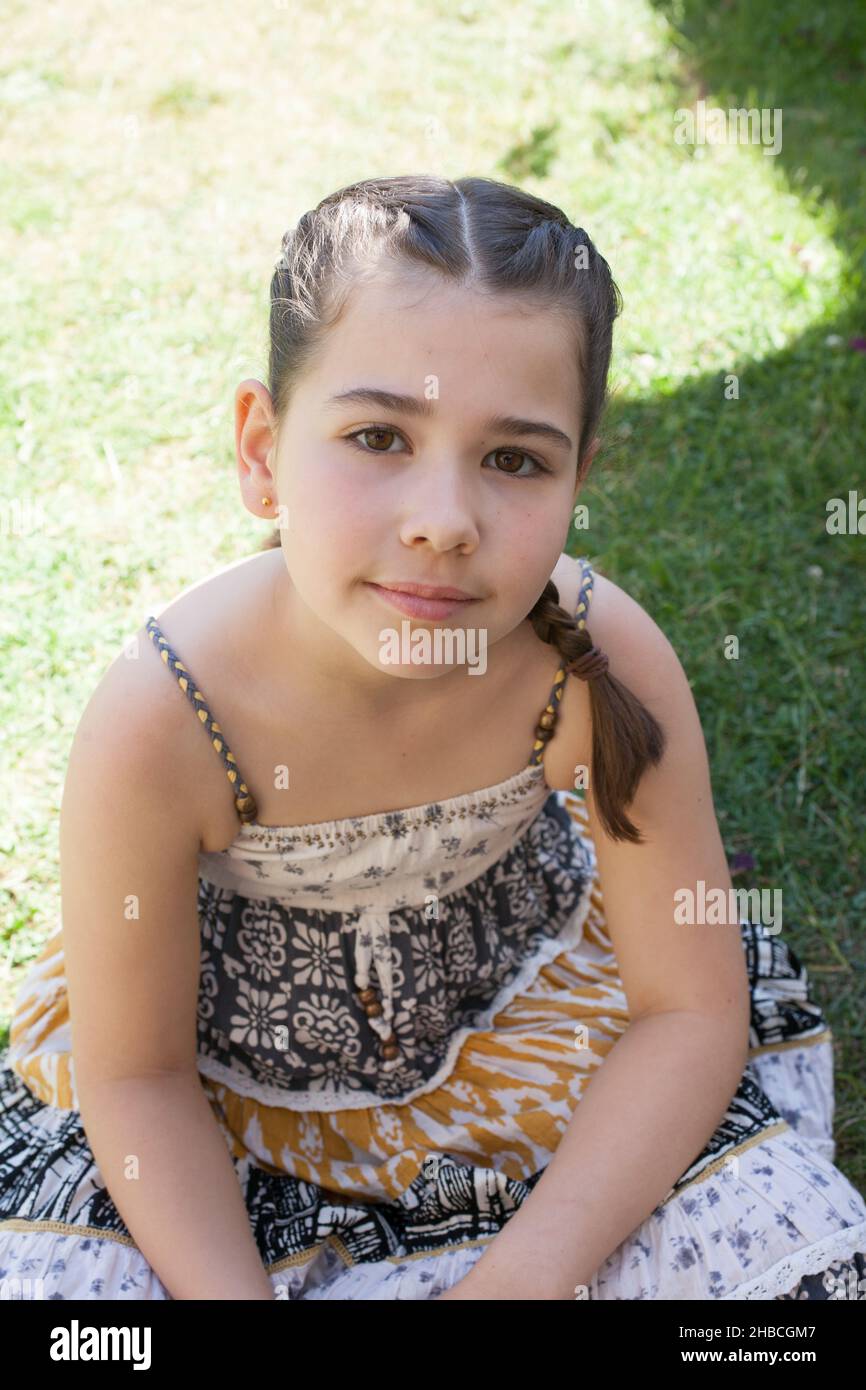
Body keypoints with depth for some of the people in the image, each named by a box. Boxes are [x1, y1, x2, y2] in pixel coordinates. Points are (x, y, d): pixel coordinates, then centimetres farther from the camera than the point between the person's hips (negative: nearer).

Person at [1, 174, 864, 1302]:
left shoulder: (605, 664, -30)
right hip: (234, 1033, 0)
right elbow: (136, 1075, -18)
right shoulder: (159, 723, -33)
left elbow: (695, 1009, -18)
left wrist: (517, 1278, -25)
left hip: (513, 991, 2)